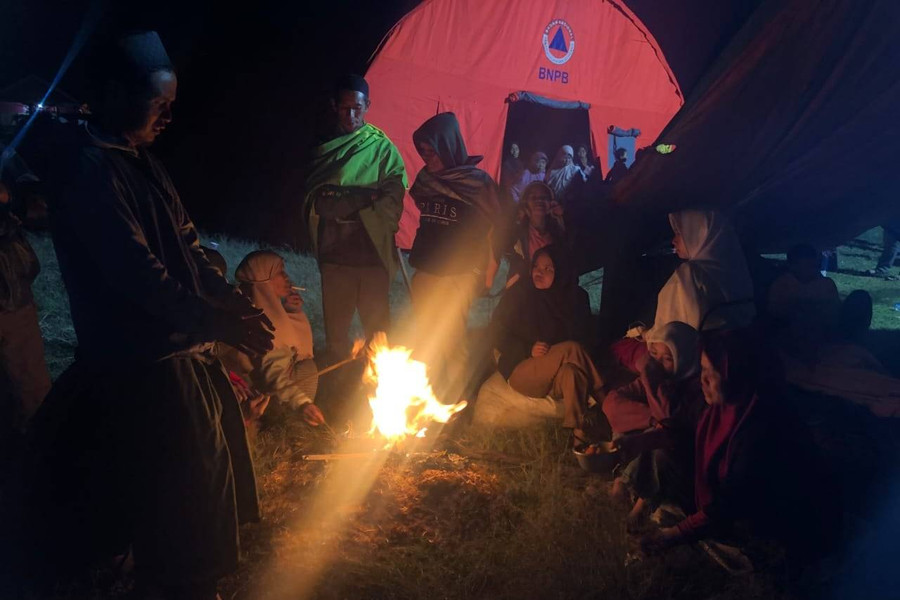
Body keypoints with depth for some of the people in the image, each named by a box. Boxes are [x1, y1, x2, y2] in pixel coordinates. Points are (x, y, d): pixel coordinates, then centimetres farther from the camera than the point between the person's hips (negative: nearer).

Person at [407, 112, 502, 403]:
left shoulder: (478, 182, -7)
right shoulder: (425, 178, 8)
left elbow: (494, 227, -4)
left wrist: (489, 272, -5)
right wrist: (417, 259, 16)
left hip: (459, 275, -6)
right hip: (425, 273, 6)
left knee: (450, 342, -5)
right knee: (424, 342, 11)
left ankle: (456, 404, 10)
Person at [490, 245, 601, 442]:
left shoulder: (576, 297, 5)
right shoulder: (519, 294, -1)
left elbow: (583, 337, 9)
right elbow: (498, 333, 0)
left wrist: (555, 353, -11)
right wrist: (528, 350, -16)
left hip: (558, 378, 3)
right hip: (521, 369, -2)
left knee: (570, 372, -35)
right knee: (571, 349, -29)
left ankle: (580, 433, -38)